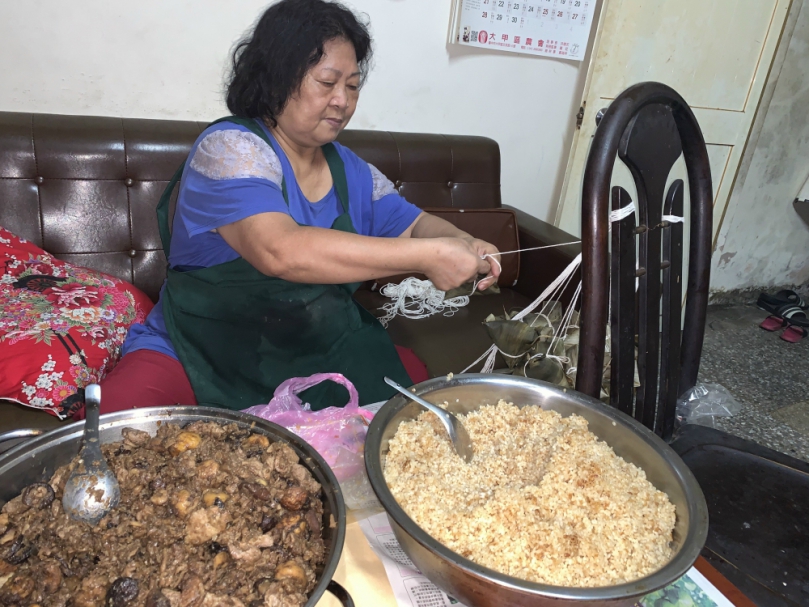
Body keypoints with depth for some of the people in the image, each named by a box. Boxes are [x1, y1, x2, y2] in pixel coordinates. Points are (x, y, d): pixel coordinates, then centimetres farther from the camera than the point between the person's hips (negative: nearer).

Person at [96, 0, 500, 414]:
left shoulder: (351, 171, 7)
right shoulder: (229, 149, -16)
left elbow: (412, 224, 13)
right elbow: (280, 252, -33)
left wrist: (461, 243, -12)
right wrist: (427, 256, -33)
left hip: (315, 355, 6)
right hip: (198, 359, -5)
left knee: (409, 374, -12)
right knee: (123, 408, -30)